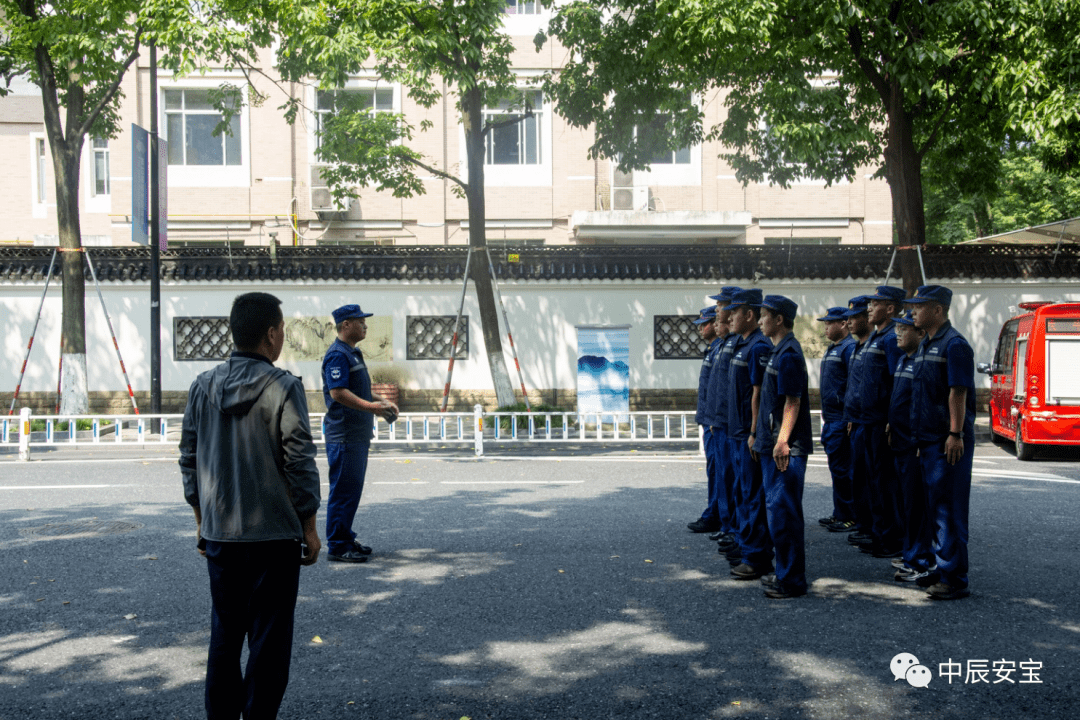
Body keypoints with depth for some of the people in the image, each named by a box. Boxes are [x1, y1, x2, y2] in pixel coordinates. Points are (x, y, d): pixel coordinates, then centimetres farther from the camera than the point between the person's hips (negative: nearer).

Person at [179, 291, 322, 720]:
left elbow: (189, 458, 9)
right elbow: (300, 464, -12)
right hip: (274, 535, -5)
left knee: (225, 634, 17)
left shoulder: (203, 387, 4)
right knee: (269, 639, 5)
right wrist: (309, 528, -3)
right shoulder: (283, 388, -12)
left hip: (218, 534, 5)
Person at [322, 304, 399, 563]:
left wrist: (380, 400, 15)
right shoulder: (337, 354, -15)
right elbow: (338, 392, -23)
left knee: (352, 489, 15)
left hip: (357, 434, 10)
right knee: (344, 490, -6)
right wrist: (371, 406, -25)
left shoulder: (352, 353, 19)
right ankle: (337, 546, 0)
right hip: (344, 434, -10)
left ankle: (346, 538, 24)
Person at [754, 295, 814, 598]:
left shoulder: (789, 354, -14)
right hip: (772, 444, 10)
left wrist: (783, 441, -26)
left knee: (782, 509, -7)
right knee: (778, 507, 15)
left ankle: (792, 581, -1)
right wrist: (764, 437, 21)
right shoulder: (778, 351, 15)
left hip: (787, 448, -10)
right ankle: (785, 572, 24)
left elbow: (793, 402, -19)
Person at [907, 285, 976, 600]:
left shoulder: (954, 344, -13)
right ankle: (943, 567, 24)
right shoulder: (925, 345, 15)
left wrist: (955, 435, -22)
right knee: (934, 506, 14)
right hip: (929, 439, 9)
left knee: (948, 507, -5)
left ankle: (954, 579, 0)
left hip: (948, 441, -9)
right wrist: (920, 436, 18)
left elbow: (958, 393, -19)